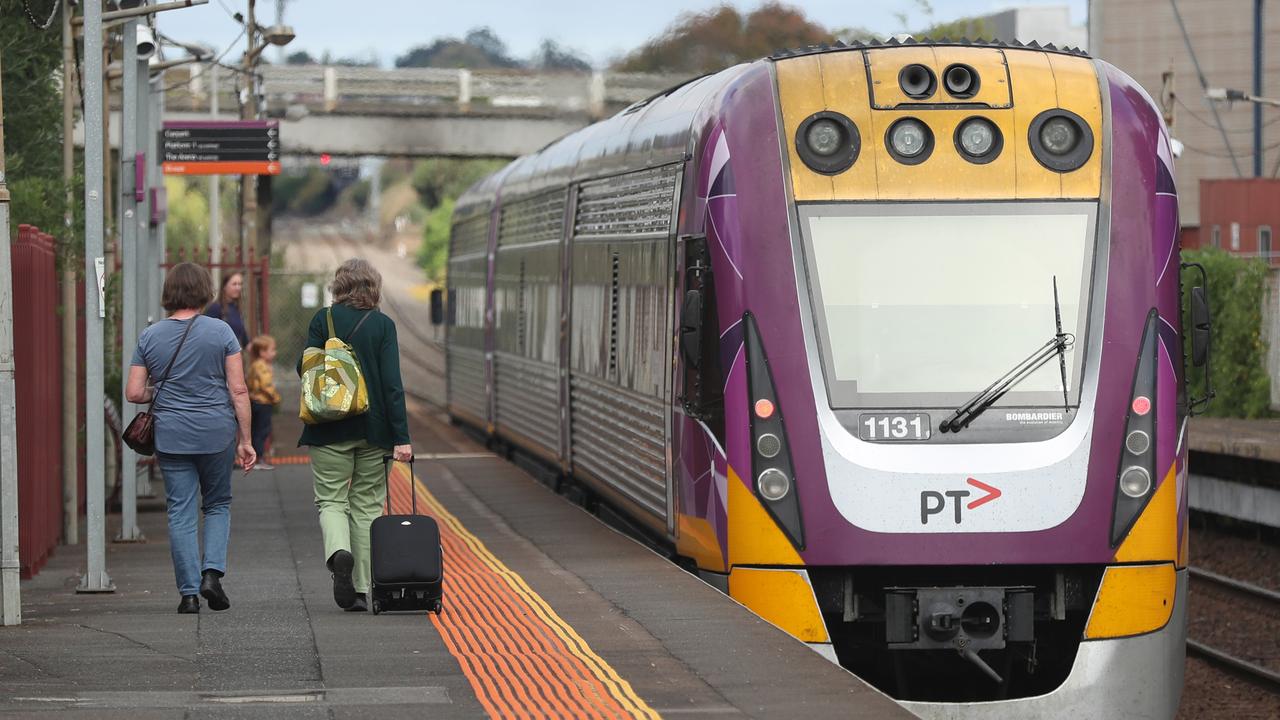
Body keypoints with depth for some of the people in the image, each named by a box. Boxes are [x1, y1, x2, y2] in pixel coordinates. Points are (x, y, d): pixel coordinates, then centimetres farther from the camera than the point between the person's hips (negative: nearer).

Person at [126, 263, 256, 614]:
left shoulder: (149, 337, 0)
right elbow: (238, 391, -5)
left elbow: (134, 393, 0)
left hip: (171, 436, 1)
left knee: (181, 513, 5)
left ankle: (189, 592, 1)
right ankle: (212, 572, -2)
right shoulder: (220, 332, -4)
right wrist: (245, 439, 1)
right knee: (218, 505, 16)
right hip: (217, 433, -1)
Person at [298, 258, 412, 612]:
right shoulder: (383, 325, -4)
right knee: (367, 504, 10)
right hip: (373, 427, 1)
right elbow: (392, 383, -8)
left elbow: (303, 368, -2)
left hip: (330, 428, -1)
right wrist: (401, 437, -9)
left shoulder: (323, 320, -4)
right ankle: (361, 589, 7)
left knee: (331, 499, 7)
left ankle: (339, 551, -24)